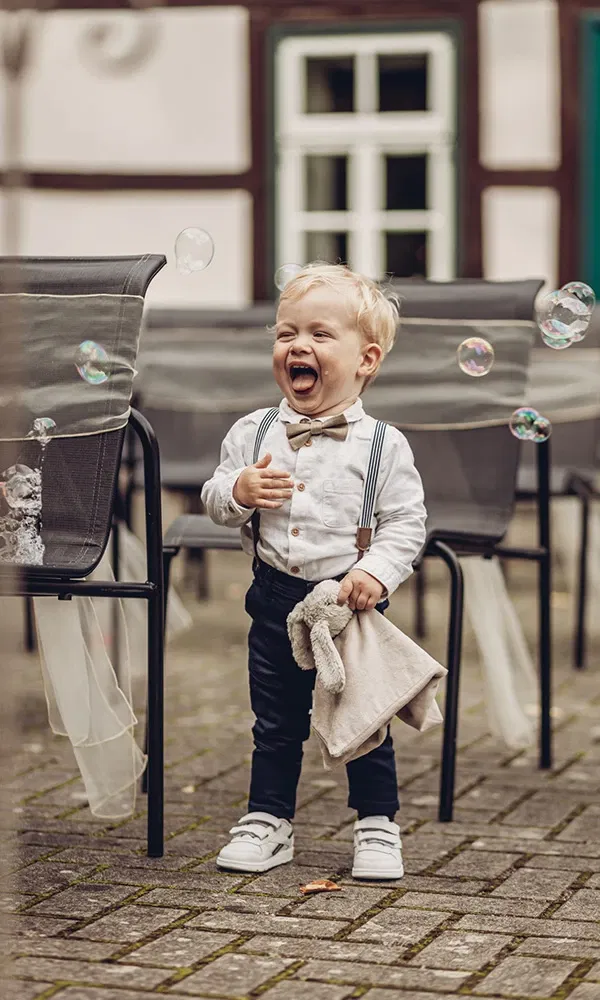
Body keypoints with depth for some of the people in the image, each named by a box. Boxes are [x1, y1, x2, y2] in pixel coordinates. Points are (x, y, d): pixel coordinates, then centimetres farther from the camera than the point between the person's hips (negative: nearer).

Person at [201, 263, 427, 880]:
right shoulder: (252, 432, 1)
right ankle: (267, 820, 26)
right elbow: (213, 501, 7)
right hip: (276, 599, 3)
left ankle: (377, 824, 21)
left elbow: (406, 522, -6)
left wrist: (379, 571, -21)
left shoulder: (384, 445, -8)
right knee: (275, 723, 13)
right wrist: (238, 491, -14)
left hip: (352, 601, -2)